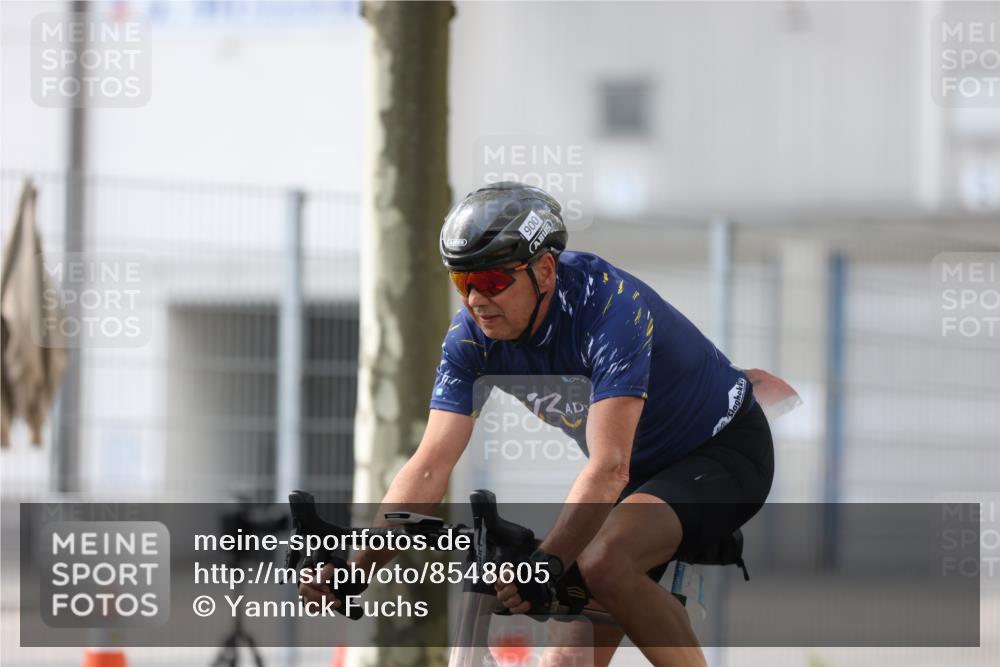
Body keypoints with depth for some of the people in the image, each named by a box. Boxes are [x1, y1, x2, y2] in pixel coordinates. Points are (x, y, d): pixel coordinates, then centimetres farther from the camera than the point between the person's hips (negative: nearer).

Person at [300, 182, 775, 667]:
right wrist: (351, 568, -30)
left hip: (722, 450, -7)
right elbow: (429, 467, -17)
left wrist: (547, 563, -54)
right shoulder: (473, 335, -14)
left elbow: (609, 468, -41)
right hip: (644, 467, 7)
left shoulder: (611, 305, -32)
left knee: (603, 564, -32)